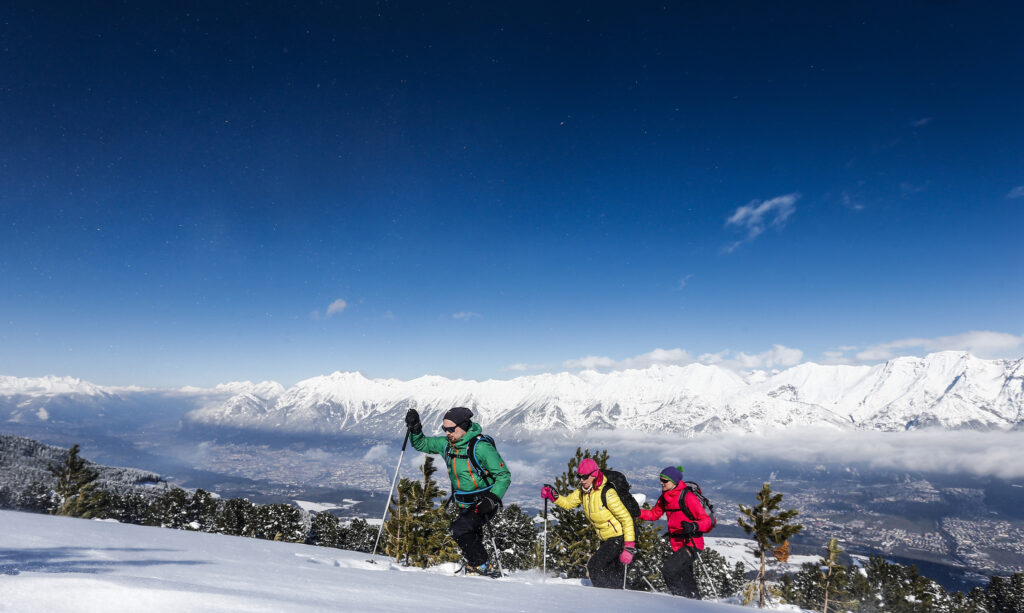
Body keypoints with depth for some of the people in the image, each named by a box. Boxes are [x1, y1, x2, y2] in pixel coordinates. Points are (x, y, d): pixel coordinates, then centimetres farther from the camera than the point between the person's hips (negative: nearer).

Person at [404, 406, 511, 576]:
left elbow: (503, 476, -16)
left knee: (459, 529, -21)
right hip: (464, 505, 7)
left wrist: (493, 499, -27)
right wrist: (414, 429, -5)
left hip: (483, 503, -7)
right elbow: (421, 444, 14)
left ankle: (482, 566, -8)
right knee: (471, 539, 11)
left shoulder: (481, 447, -20)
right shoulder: (447, 444, 0)